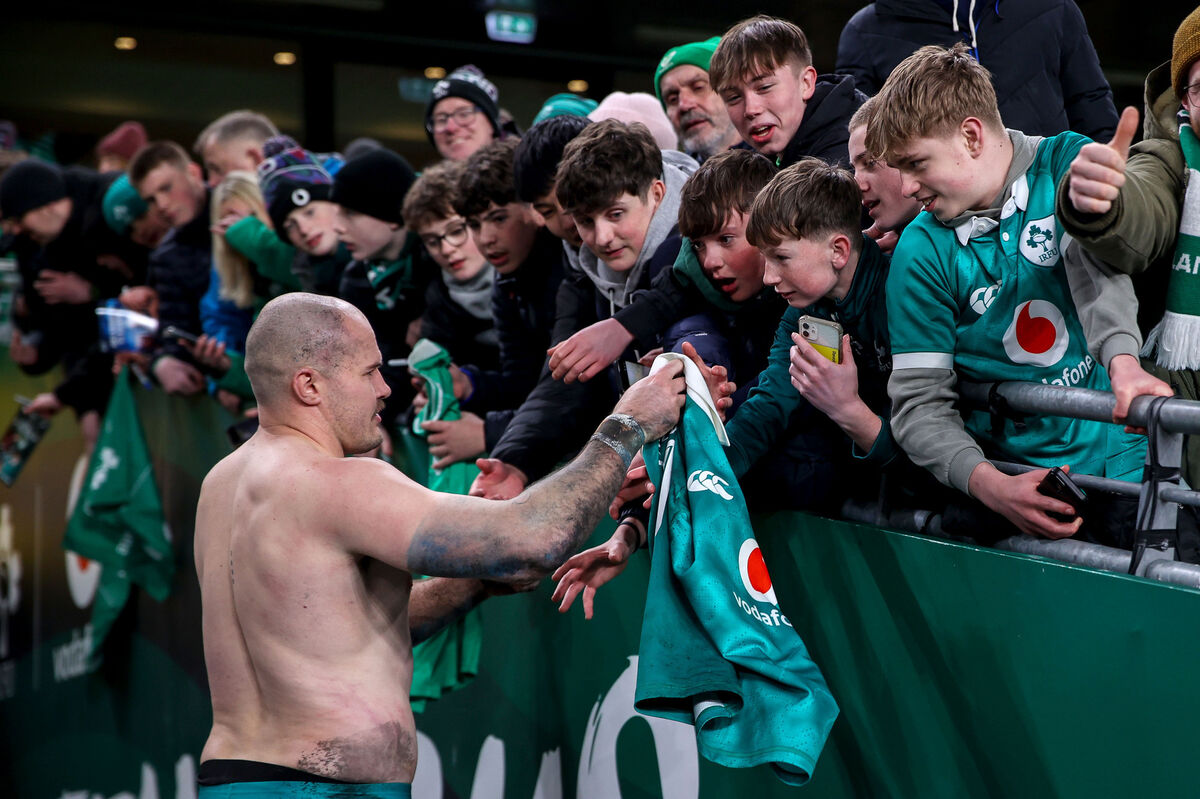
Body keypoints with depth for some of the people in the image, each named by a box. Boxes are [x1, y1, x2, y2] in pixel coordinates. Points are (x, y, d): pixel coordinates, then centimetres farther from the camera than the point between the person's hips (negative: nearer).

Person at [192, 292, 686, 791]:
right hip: (332, 783, -9)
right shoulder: (334, 485, -17)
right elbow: (533, 540, -23)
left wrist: (481, 578, 6)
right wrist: (627, 427, -10)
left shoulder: (222, 484, 11)